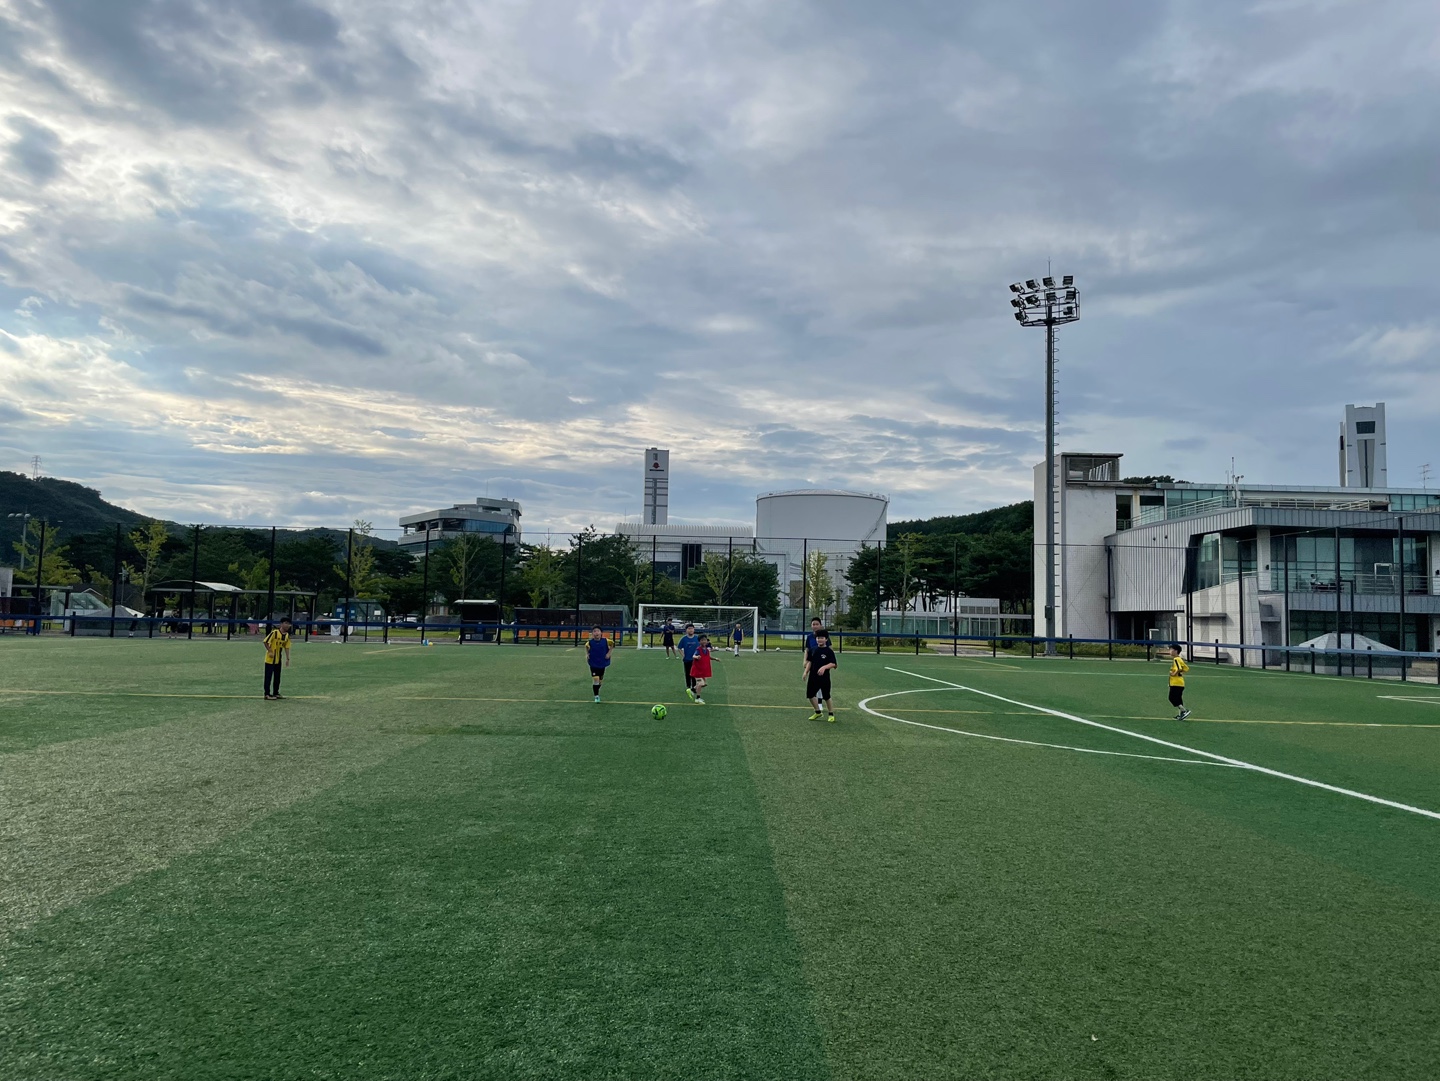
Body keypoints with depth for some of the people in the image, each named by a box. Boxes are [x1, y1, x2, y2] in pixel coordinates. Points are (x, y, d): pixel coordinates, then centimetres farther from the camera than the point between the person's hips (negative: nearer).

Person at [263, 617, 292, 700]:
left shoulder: (287, 635, 3)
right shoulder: (274, 632, -19)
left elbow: (286, 647, 5)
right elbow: (266, 641, -16)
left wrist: (287, 659, 3)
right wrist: (270, 651, -19)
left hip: (278, 659, 8)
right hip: (270, 659, -8)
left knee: (277, 677, 15)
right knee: (268, 676, -4)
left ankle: (276, 693, 25)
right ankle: (267, 694, 0)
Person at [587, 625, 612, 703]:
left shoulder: (605, 641, -15)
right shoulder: (590, 642, -14)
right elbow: (586, 646, 9)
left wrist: (609, 653, -1)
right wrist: (587, 654, -4)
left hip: (602, 664, 2)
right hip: (593, 664, -2)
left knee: (600, 681, 14)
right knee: (595, 680, -13)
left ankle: (597, 693, 38)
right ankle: (596, 696, -1)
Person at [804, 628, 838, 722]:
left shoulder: (829, 651, -9)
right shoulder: (813, 650, 6)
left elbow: (833, 664, -14)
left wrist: (824, 667, -29)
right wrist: (806, 672, 4)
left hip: (824, 677, -5)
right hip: (813, 676, 5)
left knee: (826, 697, 3)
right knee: (810, 695, 7)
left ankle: (831, 714, 22)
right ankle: (818, 712, 25)